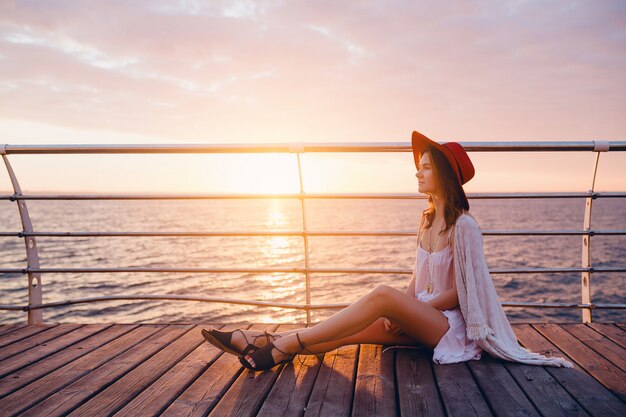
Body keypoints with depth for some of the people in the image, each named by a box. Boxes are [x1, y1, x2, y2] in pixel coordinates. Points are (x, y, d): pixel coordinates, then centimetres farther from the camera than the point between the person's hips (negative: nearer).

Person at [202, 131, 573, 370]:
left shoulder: (463, 226, -12)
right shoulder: (427, 221, 12)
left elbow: (461, 292, -12)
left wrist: (402, 311, -14)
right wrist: (401, 313, -6)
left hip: (450, 323, -7)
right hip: (421, 318, 7)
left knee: (383, 295, -32)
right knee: (344, 333, -14)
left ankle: (283, 346, -32)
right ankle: (262, 342, -26)